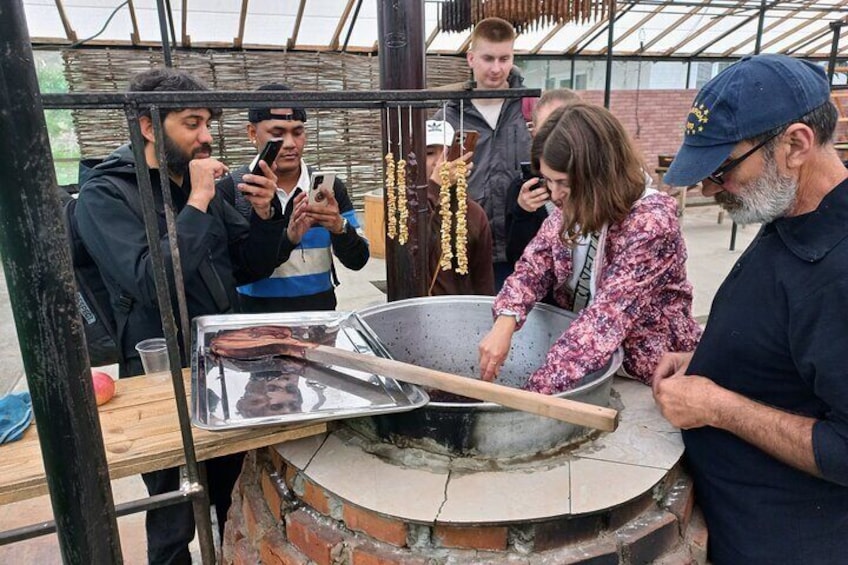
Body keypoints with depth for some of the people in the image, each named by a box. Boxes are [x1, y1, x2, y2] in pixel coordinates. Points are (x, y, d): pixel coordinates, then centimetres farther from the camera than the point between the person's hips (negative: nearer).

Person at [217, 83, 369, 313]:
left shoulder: (329, 186, -1)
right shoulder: (231, 189, -7)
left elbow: (358, 260, -1)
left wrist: (339, 227, -19)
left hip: (320, 314, 1)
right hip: (259, 319, -1)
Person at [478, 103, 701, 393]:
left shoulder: (651, 223, -23)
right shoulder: (572, 209, -4)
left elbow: (607, 318, -29)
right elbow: (532, 267, -2)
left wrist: (535, 391, -34)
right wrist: (504, 322, -22)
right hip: (583, 365, 5)